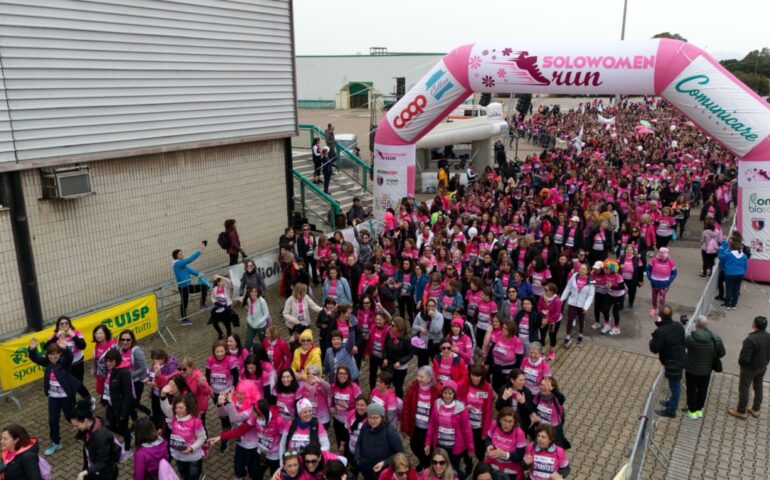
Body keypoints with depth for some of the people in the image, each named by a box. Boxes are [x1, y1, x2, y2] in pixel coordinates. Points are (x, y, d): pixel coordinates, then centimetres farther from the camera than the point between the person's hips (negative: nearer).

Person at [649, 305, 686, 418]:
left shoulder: (660, 332, -28)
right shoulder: (679, 326, -5)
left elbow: (654, 349, -21)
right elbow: (683, 341, 8)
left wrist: (651, 341, -2)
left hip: (671, 363, -7)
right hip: (680, 360, 7)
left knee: (674, 386, 6)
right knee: (675, 385, 24)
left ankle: (671, 410, 21)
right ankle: (672, 402, 44)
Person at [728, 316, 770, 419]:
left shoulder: (751, 340, -35)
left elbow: (745, 359, -31)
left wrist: (740, 360, -10)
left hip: (750, 368, -7)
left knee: (743, 389, 10)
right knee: (758, 388, 23)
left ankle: (741, 411, 24)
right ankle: (755, 410, 39)